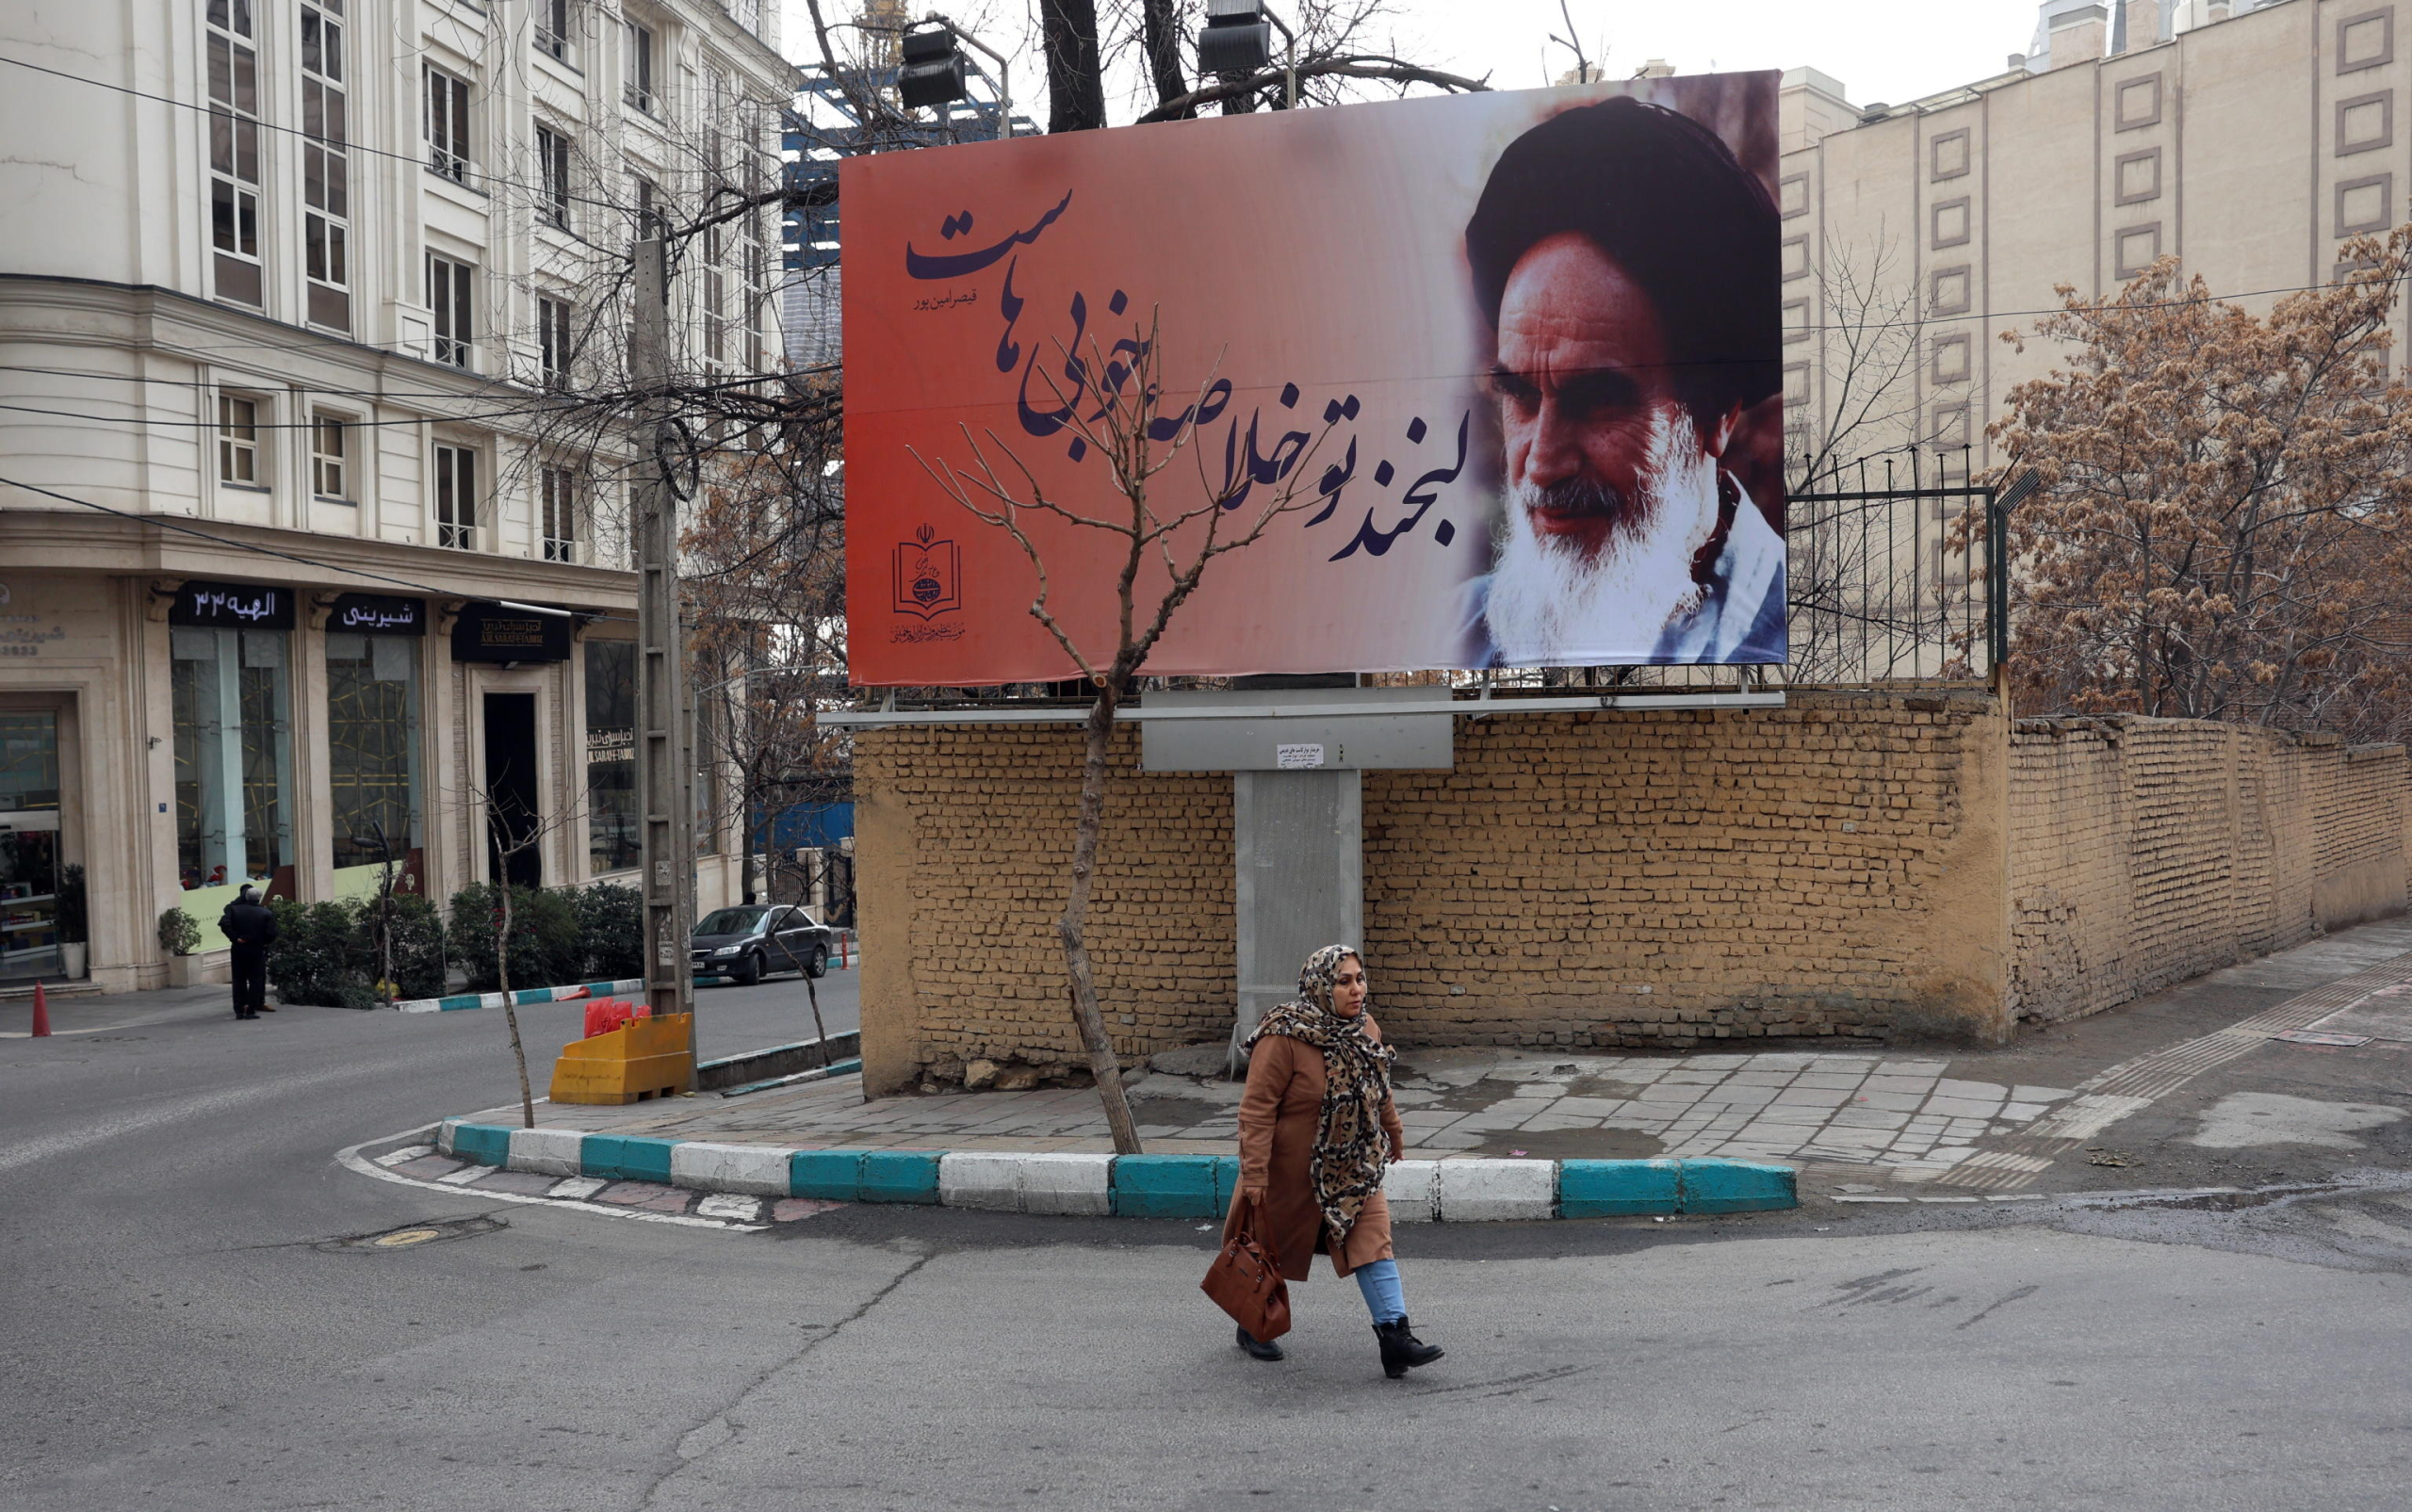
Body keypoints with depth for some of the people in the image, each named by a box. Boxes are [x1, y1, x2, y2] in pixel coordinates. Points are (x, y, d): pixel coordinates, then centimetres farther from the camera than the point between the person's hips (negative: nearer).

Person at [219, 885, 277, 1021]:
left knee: (239, 980, 9)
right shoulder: (265, 913, -5)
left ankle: (239, 1010, 9)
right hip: (256, 950, -2)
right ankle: (251, 1010, 0)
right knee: (255, 979, 3)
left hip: (239, 949, 2)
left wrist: (234, 938, -11)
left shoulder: (235, 909, -1)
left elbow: (224, 924, -16)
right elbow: (272, 933, -10)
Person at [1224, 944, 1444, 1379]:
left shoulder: (1365, 1030, -1)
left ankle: (1395, 1335, -6)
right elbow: (1257, 1107, -22)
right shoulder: (1283, 1038, -23)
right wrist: (1254, 1171, -25)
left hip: (1352, 1171, 5)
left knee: (1373, 1240, -6)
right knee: (1274, 1247, 13)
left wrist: (1393, 1133, 27)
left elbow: (1379, 1091, 18)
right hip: (1291, 1172, -5)